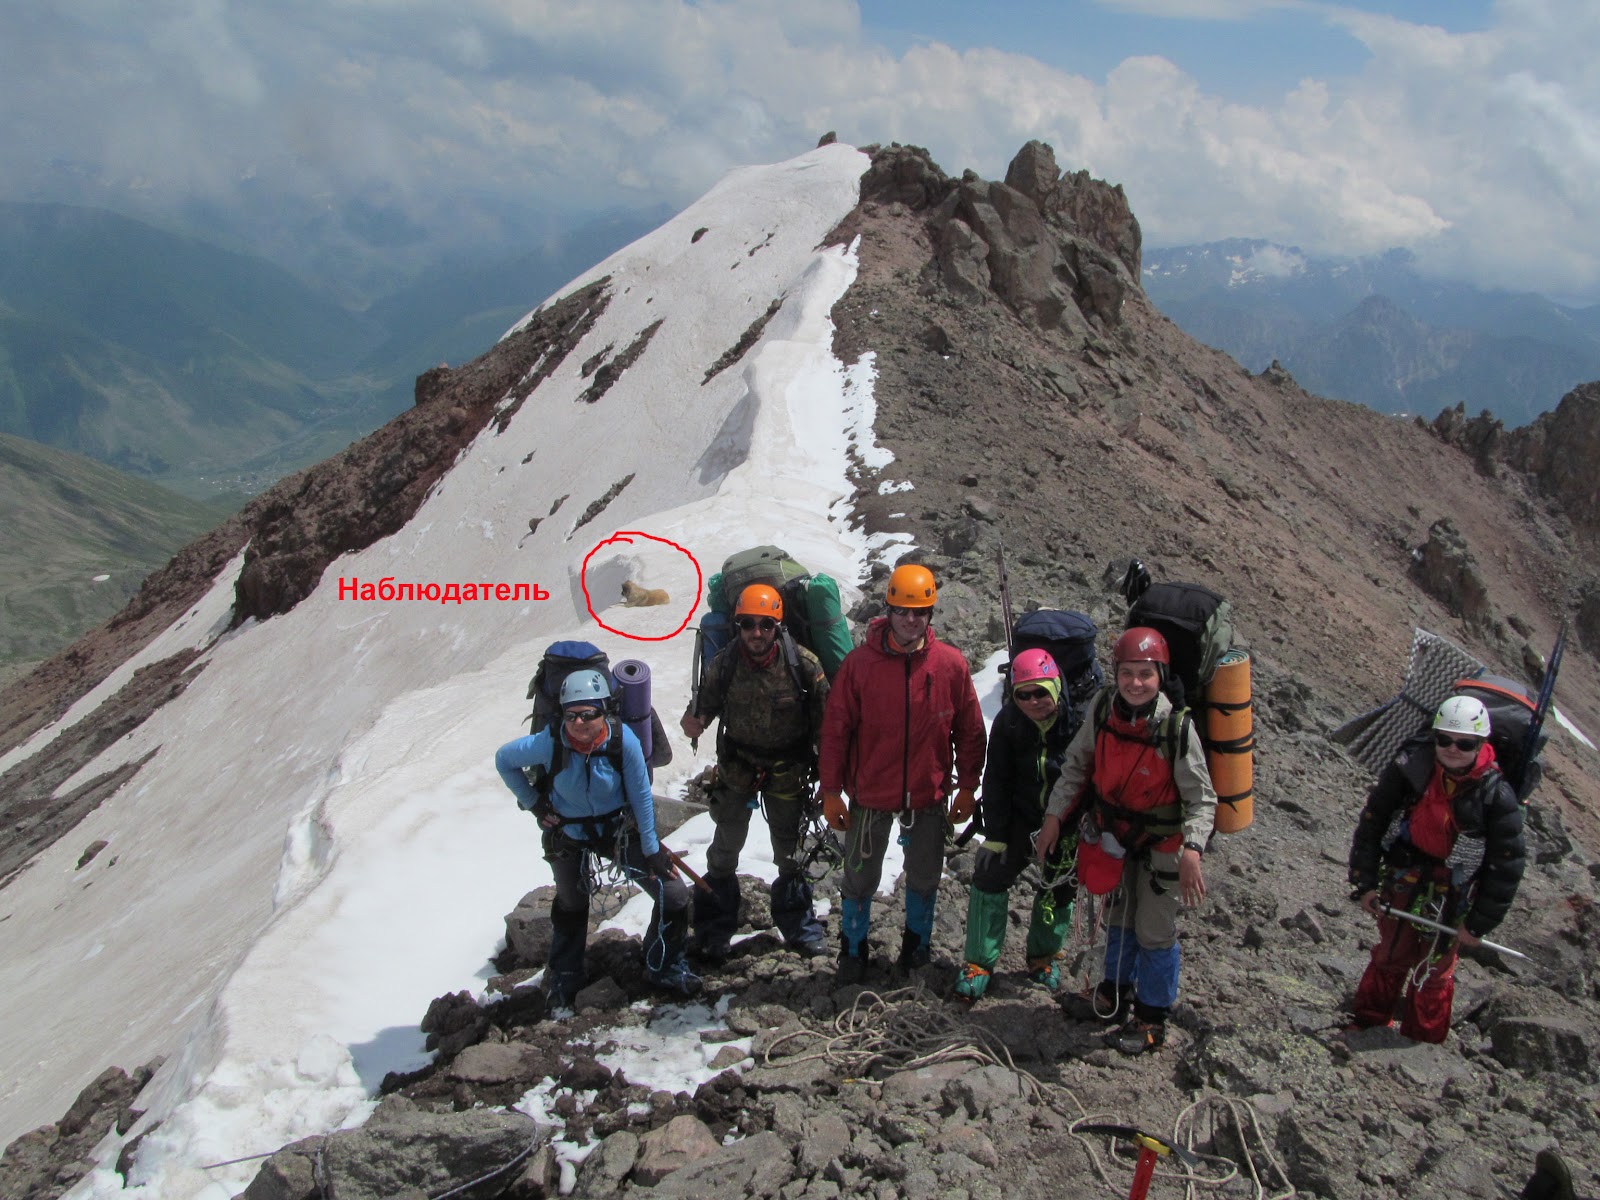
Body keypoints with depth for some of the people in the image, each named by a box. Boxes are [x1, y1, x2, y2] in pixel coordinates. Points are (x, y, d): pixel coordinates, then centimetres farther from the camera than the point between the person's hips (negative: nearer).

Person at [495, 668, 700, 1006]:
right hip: (566, 835, 0)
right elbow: (504, 760, -9)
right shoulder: (549, 744, -29)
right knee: (571, 905, 22)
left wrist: (652, 848, -9)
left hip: (616, 829, 0)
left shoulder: (623, 741, -28)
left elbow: (641, 797, -15)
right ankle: (563, 977, 50)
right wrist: (531, 802, -11)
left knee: (674, 895, -5)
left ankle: (664, 967, 22)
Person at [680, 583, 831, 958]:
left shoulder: (803, 664, -19)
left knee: (790, 851, 16)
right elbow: (707, 699, -5)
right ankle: (714, 929, 29)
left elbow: (824, 719, -12)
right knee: (725, 850, 13)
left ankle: (798, 923, 35)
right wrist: (695, 719, -28)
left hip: (788, 772, -1)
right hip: (736, 768, 1)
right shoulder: (725, 663, -14)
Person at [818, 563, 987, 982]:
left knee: (924, 877, 17)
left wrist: (967, 786, 3)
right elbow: (835, 729, -7)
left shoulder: (951, 664, -9)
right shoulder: (860, 662, -13)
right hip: (870, 794, -1)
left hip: (929, 794, 1)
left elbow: (969, 731, 1)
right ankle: (853, 948, 33)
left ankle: (917, 943, 40)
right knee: (860, 877, 12)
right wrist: (831, 791, -5)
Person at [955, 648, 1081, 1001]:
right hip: (1021, 816, 1)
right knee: (990, 876, -6)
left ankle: (1043, 956, 36)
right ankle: (980, 962, 6)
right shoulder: (1007, 723, -14)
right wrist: (994, 835, -8)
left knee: (1059, 889, 13)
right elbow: (996, 780, -7)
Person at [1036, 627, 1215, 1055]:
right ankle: (1118, 987, 45)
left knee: (1154, 931, 6)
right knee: (1118, 917, 22)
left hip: (1161, 845, -4)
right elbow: (1076, 765, -1)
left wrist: (1192, 849, -34)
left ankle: (1152, 1016, 25)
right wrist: (1054, 815, -7)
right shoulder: (1104, 711, -15)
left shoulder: (1178, 729, -26)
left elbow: (1202, 799, -21)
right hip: (1115, 836, 4)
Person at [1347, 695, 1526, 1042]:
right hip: (1402, 880, 2)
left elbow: (1507, 866, -12)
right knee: (1389, 956, 19)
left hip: (1450, 895, -2)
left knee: (1434, 970, 13)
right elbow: (1371, 821, -5)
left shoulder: (1496, 795, -20)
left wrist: (1479, 923, -9)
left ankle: (1422, 1044, 33)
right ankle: (1369, 1023, 39)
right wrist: (1365, 883, -4)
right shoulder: (1410, 767, -16)